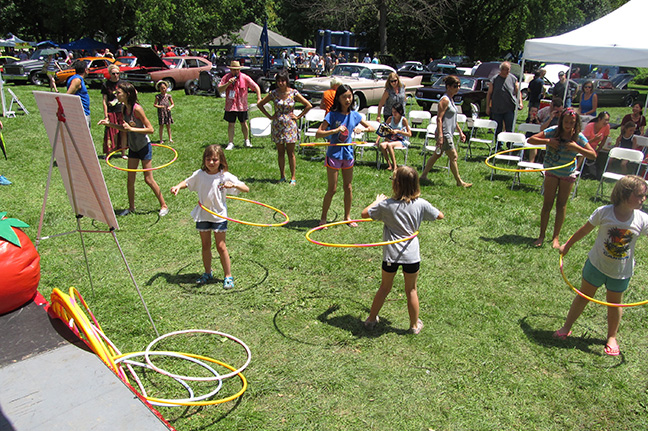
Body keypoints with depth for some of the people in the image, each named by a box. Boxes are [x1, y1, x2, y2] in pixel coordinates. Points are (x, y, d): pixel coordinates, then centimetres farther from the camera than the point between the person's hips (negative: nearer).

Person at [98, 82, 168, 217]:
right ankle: (131, 207, 25)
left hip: (144, 147, -7)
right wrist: (109, 124, 6)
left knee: (148, 179, -2)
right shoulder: (125, 108, 2)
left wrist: (132, 129, -28)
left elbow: (150, 129, -22)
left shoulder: (137, 108, -21)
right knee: (130, 179, 10)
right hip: (133, 148, 7)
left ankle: (164, 206, 11)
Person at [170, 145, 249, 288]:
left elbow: (246, 189, -14)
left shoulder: (225, 176, -12)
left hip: (219, 215, -3)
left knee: (221, 246, 0)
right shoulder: (199, 174, -3)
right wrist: (177, 187, -6)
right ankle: (207, 273, 31)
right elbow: (187, 182, 15)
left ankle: (228, 276, 13)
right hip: (202, 215, 3)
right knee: (205, 245, 14)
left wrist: (233, 185, -32)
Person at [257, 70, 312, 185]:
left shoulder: (294, 93, -5)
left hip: (290, 125, -2)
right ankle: (282, 176, 20)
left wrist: (298, 117, -3)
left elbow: (308, 105, -1)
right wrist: (269, 116, 4)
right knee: (280, 152, 9)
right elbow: (260, 104, 9)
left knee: (291, 153, 2)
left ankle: (293, 177, 10)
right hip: (277, 125, 2)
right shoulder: (274, 93, -1)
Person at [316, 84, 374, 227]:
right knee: (332, 189, 0)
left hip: (348, 153, 5)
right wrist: (335, 130, -31)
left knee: (348, 187, 13)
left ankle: (347, 217, 26)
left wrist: (361, 128, -11)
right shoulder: (332, 115, -11)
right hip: (334, 154, -5)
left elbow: (372, 128, 11)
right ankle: (323, 218, 14)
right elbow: (318, 133, -17)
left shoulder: (354, 115, 3)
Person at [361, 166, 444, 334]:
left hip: (391, 255, 0)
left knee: (384, 287, 18)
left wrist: (377, 201, 16)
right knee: (411, 290, 17)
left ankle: (371, 319, 31)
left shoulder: (386, 205, -11)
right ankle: (415, 325, 30)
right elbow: (440, 216, 8)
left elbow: (364, 214, 1)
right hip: (411, 255, 1)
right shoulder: (421, 204, -7)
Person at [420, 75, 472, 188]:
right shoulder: (445, 100, -16)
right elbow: (439, 118, -21)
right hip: (444, 134, -10)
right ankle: (459, 182, 6)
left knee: (437, 155, 14)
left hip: (449, 133, 10)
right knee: (453, 156, -3)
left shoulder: (451, 99, 15)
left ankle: (424, 175, 22)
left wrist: (460, 132, 23)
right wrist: (440, 136, -26)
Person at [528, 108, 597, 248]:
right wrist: (547, 141, -29)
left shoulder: (578, 137, -14)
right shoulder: (553, 131, -14)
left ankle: (556, 237, 17)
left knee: (561, 205, 7)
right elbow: (531, 140, -15)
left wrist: (576, 148, -27)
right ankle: (542, 235, 13)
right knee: (547, 203, 2)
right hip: (552, 172, 0)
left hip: (568, 174, 0)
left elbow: (593, 155, -15)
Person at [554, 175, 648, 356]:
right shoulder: (604, 212, -20)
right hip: (597, 265, -1)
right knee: (584, 295, 13)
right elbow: (585, 230, -5)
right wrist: (568, 245, 6)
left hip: (621, 272, 1)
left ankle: (612, 337, 36)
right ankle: (567, 328, 30)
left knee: (614, 302, 16)